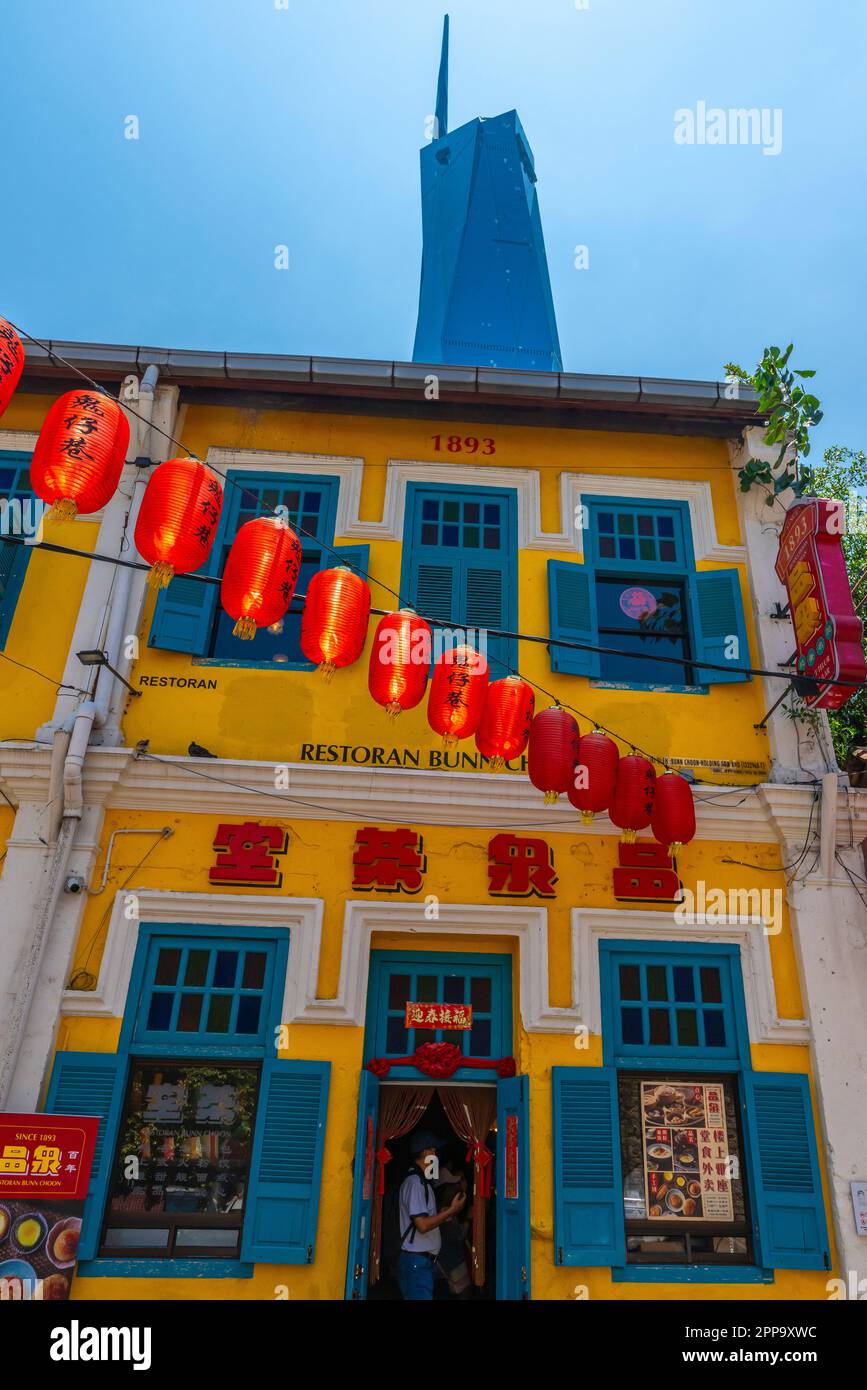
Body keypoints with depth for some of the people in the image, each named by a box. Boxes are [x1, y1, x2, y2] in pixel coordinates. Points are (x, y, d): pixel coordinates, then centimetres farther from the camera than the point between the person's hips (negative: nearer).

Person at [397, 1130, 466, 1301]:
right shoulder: (415, 1182, -15)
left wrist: (443, 1214, 9)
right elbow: (422, 1225, -22)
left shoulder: (421, 1181, 16)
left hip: (424, 1260, 9)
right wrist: (451, 1210, -14)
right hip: (416, 1260, -9)